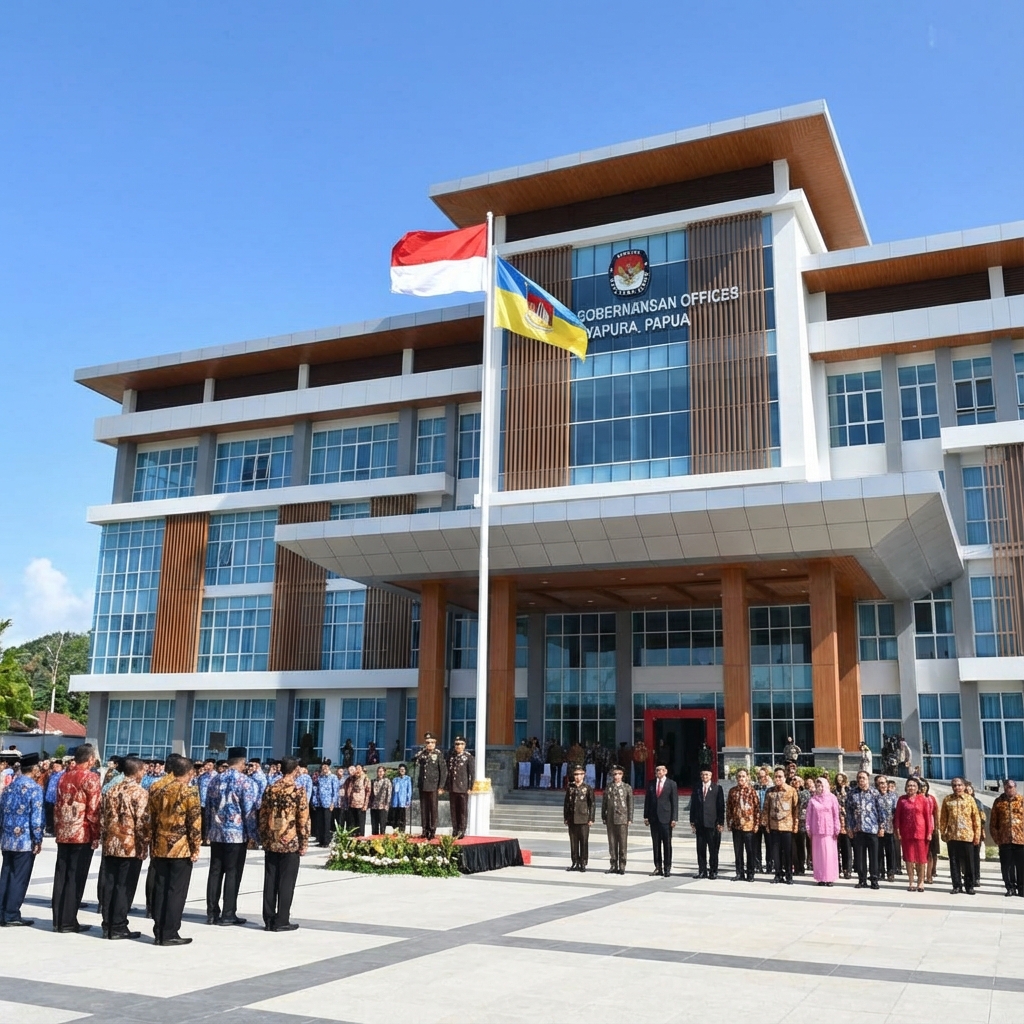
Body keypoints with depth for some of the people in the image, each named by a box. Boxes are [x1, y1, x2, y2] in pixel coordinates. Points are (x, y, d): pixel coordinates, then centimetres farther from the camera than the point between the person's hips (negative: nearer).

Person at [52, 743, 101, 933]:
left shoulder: (64, 777, 12)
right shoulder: (91, 777, -10)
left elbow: (57, 807, 14)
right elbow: (93, 810, -13)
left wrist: (57, 831, 18)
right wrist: (96, 835, -6)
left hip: (63, 834, 7)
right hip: (82, 834, -7)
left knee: (61, 877, 9)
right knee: (75, 878, -2)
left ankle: (58, 920, 14)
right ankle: (68, 922, 0)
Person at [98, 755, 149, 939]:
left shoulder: (111, 791, 9)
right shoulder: (140, 793, -10)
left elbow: (102, 818, 11)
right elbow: (142, 822, -14)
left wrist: (104, 841, 18)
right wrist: (144, 845, -4)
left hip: (111, 845, 6)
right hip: (131, 846, -6)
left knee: (109, 885, 9)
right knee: (125, 887, 0)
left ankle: (107, 925, 14)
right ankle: (118, 927, 4)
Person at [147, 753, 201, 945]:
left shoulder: (156, 790, 7)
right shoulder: (189, 792, -10)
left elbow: (152, 820, 11)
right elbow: (194, 823, -12)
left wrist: (153, 845, 17)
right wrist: (196, 848, -6)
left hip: (160, 848, 6)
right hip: (181, 849, -6)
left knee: (160, 890, 11)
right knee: (176, 891, 0)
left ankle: (158, 933, 15)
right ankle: (169, 935, 3)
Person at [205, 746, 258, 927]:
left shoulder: (215, 780, 8)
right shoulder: (245, 782, -9)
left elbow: (208, 805, 13)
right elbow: (250, 810, -11)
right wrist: (252, 834, -6)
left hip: (216, 833, 5)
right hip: (237, 834, -5)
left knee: (215, 872, 9)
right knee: (233, 873, 0)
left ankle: (212, 913, 12)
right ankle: (228, 914, 2)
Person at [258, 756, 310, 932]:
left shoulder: (270, 790, 5)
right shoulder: (298, 791, -9)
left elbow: (262, 816, 8)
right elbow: (303, 819, -11)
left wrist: (264, 839, 15)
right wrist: (304, 843, -4)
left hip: (271, 843, 5)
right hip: (290, 843, -4)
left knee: (270, 881, 9)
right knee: (286, 883, 1)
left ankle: (269, 920, 13)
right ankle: (282, 921, 4)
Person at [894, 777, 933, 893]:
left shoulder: (924, 800, 2)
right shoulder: (902, 800, 6)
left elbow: (928, 816, 1)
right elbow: (897, 816, 6)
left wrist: (929, 832, -4)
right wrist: (897, 831, 0)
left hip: (920, 832, -2)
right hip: (906, 833, 2)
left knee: (921, 858, 2)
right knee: (909, 858, 5)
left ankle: (921, 882, 12)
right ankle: (911, 882, 12)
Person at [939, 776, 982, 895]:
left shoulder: (970, 799, 0)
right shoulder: (947, 800, 5)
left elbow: (976, 817, 1)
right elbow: (943, 817, 7)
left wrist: (977, 834, -3)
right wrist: (942, 832, 3)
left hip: (967, 835, -2)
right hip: (952, 835, 2)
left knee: (968, 862, 4)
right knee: (954, 862, 6)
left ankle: (969, 886, 14)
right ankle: (957, 885, 14)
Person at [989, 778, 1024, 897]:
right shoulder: (998, 802, 6)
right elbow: (993, 822, 7)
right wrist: (996, 837, 1)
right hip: (1004, 840, 1)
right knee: (1006, 866, 4)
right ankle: (1010, 888, 14)